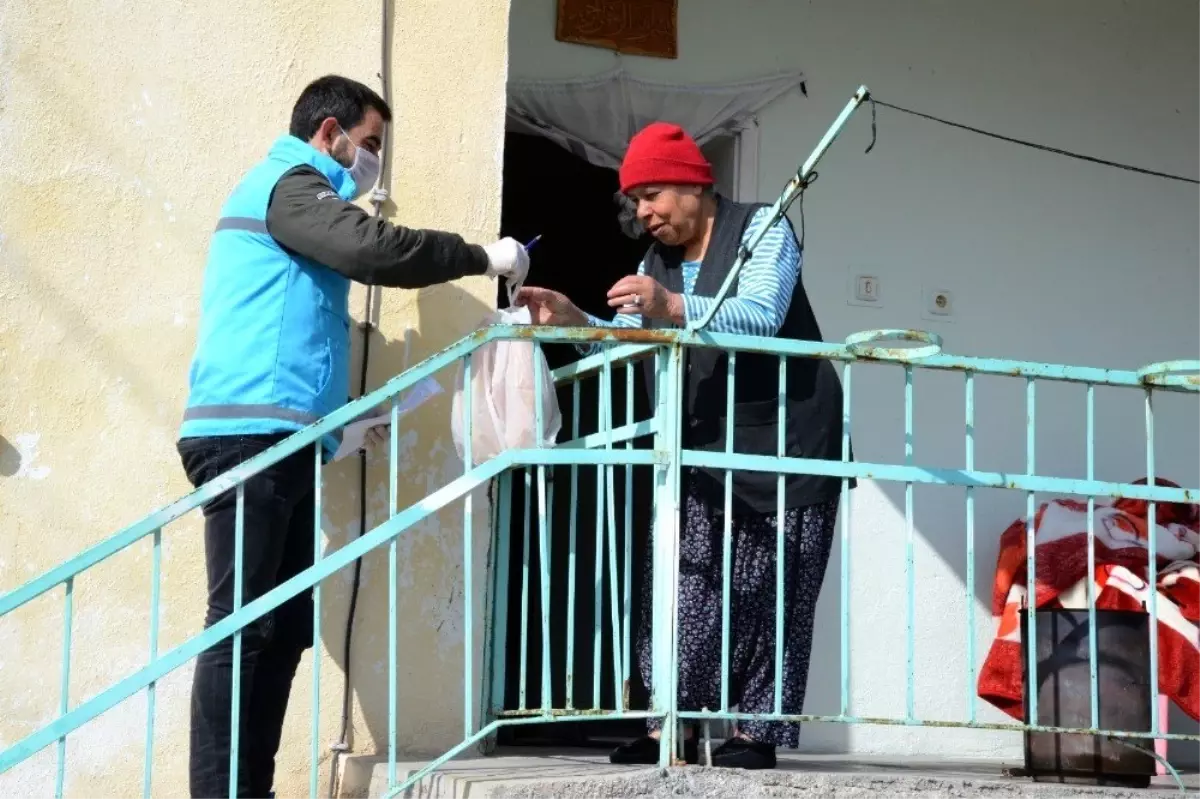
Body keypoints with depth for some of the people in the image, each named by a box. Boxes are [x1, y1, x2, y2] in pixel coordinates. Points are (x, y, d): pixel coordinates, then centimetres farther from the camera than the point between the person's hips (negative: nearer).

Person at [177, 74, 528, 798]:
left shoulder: (296, 198, 29)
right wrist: (483, 257, -8)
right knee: (242, 622, -13)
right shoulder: (287, 184, -2)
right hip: (252, 433, -10)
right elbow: (375, 249, -18)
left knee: (285, 625, 4)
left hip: (277, 439, 10)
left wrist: (340, 420, 25)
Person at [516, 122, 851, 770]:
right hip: (703, 449, 6)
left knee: (765, 590, -7)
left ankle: (756, 729, -5)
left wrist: (672, 307, -37)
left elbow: (762, 317, -23)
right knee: (686, 584, -3)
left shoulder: (761, 228, -5)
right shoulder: (655, 261, 16)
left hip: (783, 440, -6)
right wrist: (571, 320, -13)